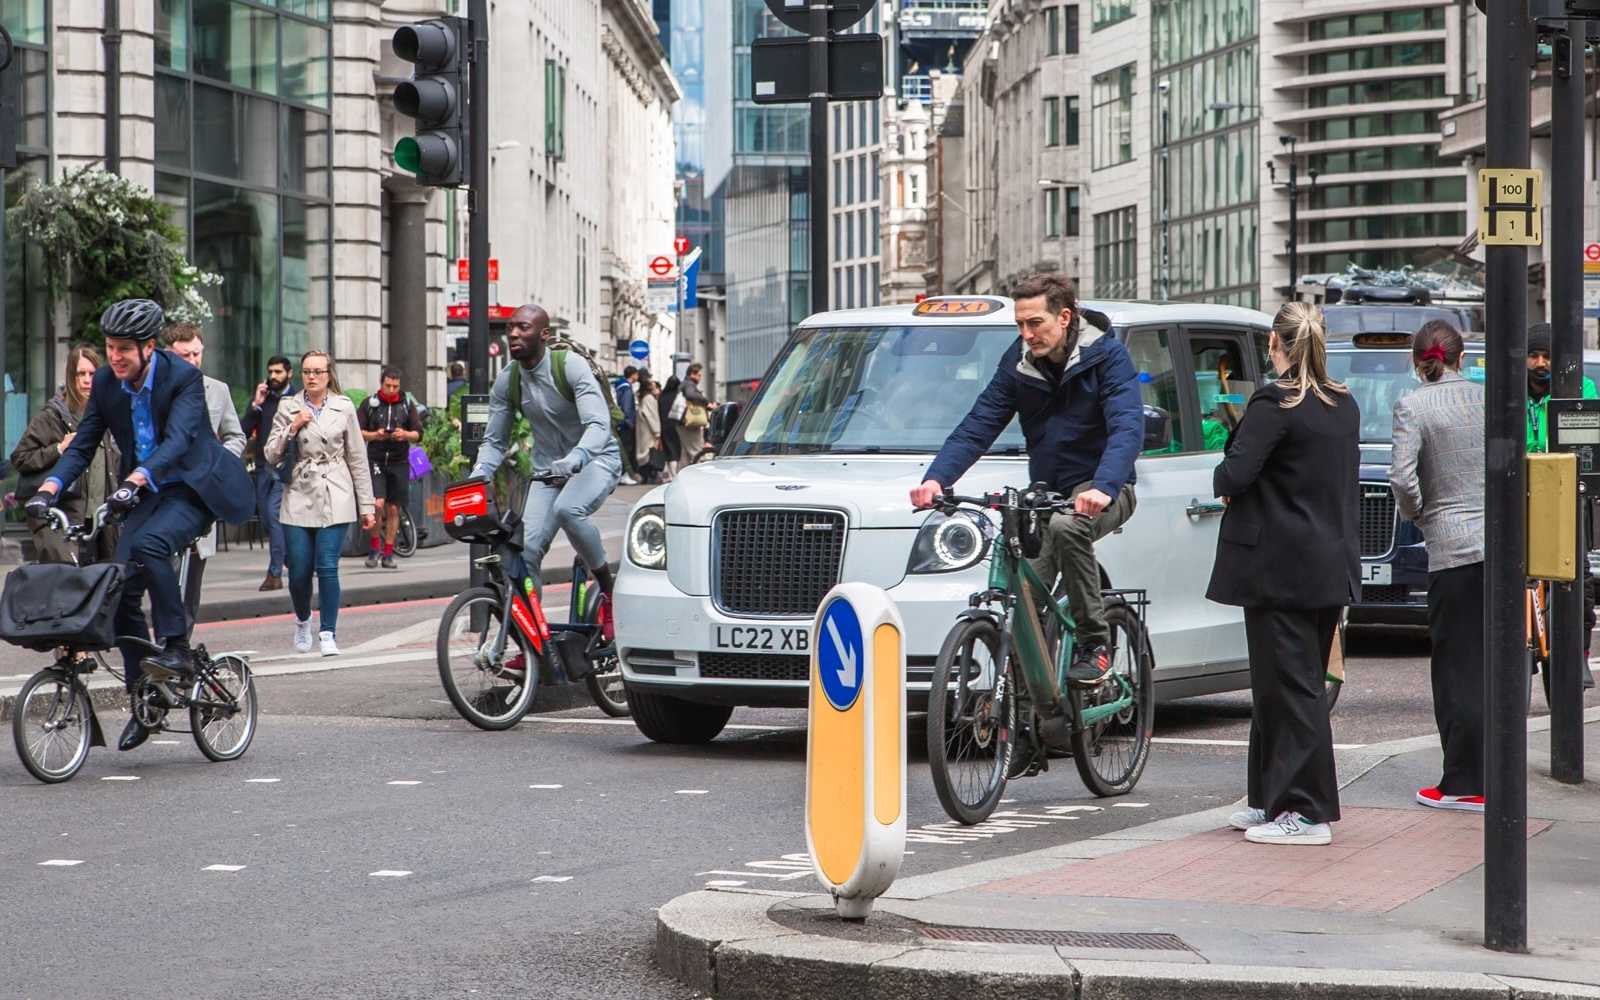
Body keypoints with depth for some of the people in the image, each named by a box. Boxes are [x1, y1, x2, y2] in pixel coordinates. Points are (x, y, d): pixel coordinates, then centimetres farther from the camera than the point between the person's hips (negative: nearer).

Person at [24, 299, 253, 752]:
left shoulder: (184, 377, -18)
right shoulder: (105, 383, -1)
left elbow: (177, 441, -31)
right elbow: (82, 446, -1)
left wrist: (134, 482, -46)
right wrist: (48, 489, -19)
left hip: (193, 488, -6)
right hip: (145, 493, 6)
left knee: (149, 544, -34)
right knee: (122, 585, -6)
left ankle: (177, 647, -22)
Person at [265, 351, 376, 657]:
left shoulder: (344, 408, 6)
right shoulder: (288, 408, 7)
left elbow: (357, 459, 9)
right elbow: (271, 456, 5)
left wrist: (366, 505, 7)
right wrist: (292, 429, -11)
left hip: (335, 499, -1)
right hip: (298, 499, 1)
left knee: (327, 566, -12)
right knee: (299, 571, 1)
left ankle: (328, 633, -4)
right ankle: (302, 621, 29)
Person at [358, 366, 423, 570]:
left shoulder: (407, 404, 8)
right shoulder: (370, 404, 4)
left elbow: (418, 434, 4)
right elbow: (357, 432, 1)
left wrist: (405, 435, -17)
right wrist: (374, 435, -18)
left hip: (399, 462, 2)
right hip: (375, 460, -2)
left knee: (393, 509, 4)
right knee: (378, 504, -17)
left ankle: (388, 553, 12)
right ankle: (374, 544, 3)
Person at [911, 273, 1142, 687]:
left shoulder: (1107, 356, -13)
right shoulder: (1018, 362, 1)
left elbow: (1127, 429, -26)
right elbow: (977, 426, -3)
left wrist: (1103, 488, -44)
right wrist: (936, 478, -21)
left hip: (1102, 492, -5)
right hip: (1045, 494, 5)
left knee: (1066, 527, -37)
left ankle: (1095, 643, -23)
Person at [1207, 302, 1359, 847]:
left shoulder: (1275, 405, -15)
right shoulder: (1344, 406, 10)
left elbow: (1234, 476, -22)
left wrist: (1224, 483, 2)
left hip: (1280, 567, -8)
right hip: (1331, 566, 8)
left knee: (1289, 685, -4)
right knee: (1292, 683, 16)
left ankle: (1307, 812, -4)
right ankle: (1272, 800, 23)